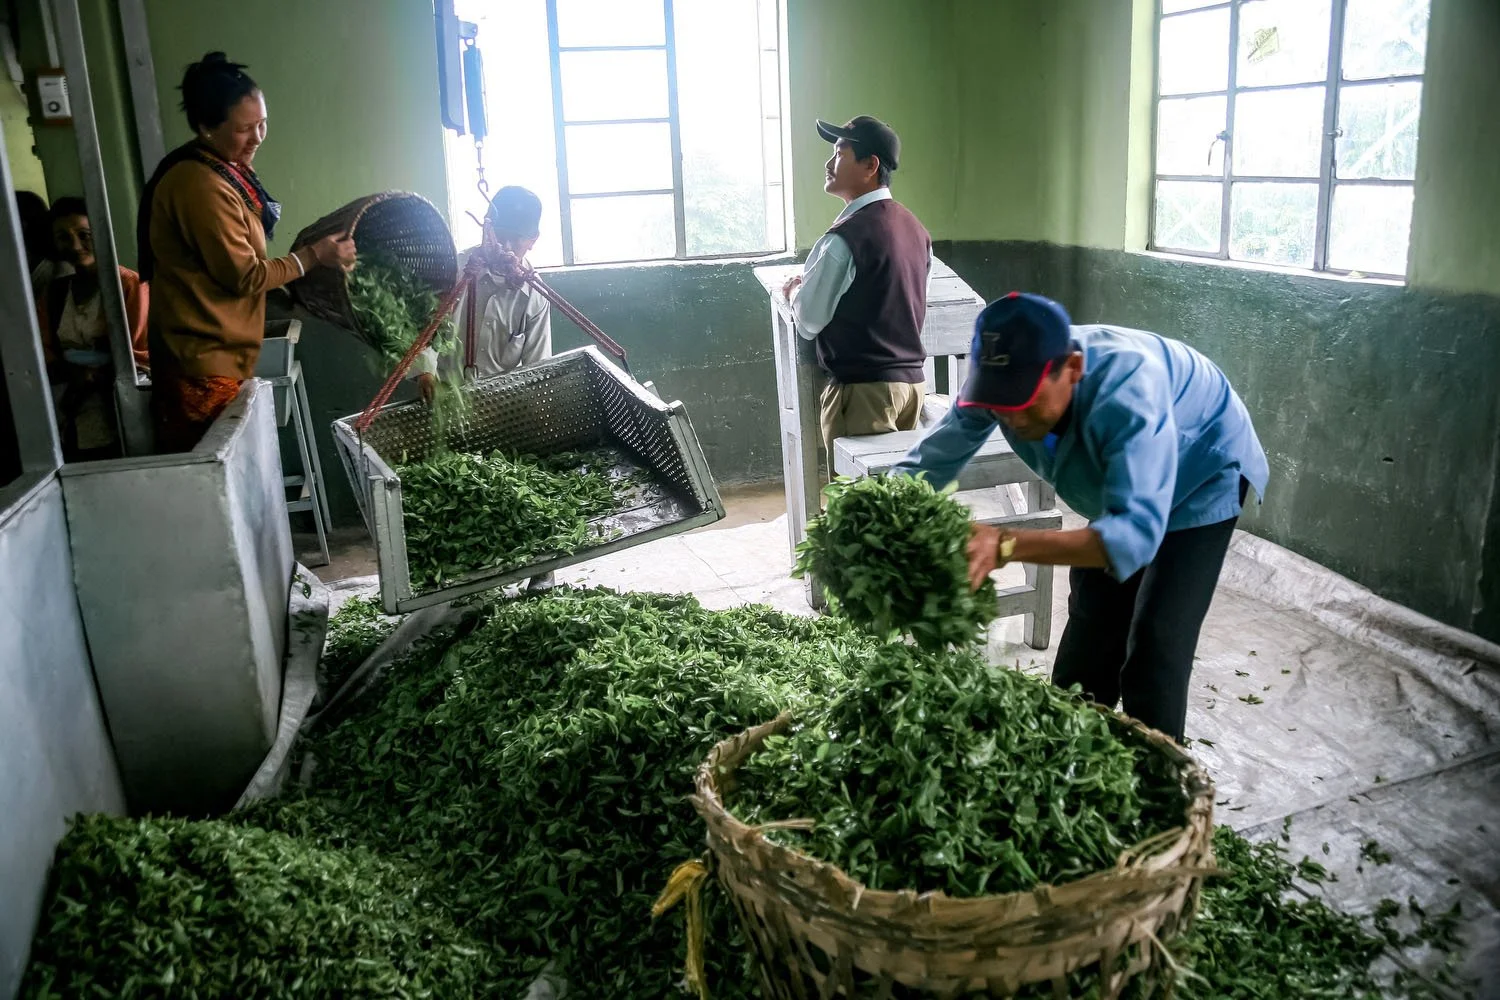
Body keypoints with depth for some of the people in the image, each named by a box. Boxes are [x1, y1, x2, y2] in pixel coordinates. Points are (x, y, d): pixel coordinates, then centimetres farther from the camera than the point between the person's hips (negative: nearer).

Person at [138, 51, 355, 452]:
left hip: (220, 353, 10)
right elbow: (244, 276, -16)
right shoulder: (201, 186, -20)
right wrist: (314, 256, -9)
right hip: (204, 361, -10)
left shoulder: (225, 168, 11)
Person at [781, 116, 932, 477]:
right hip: (911, 379, 8)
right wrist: (811, 285, 21)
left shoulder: (845, 238, -17)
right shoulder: (913, 227, 9)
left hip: (863, 388, -8)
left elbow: (809, 321, -12)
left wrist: (795, 291, 9)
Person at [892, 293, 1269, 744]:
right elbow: (927, 463, -20)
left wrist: (1006, 546, -66)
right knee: (1088, 644, 12)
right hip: (1118, 489, 6)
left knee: (1154, 654, -16)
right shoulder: (1006, 380, -27)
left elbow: (1136, 534, -54)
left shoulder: (1127, 389, -46)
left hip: (1202, 479, -6)